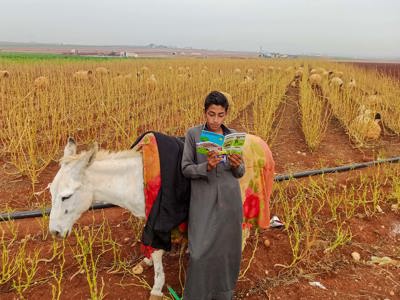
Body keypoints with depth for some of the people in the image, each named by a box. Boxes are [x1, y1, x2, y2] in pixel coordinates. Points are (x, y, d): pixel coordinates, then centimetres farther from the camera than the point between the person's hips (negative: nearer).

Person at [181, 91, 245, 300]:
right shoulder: (193, 134, -4)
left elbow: (241, 172, 8)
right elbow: (185, 168, -4)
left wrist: (236, 166, -15)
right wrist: (206, 167, -22)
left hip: (230, 200, 3)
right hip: (204, 202, -3)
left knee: (228, 248, 11)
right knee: (201, 251, -4)